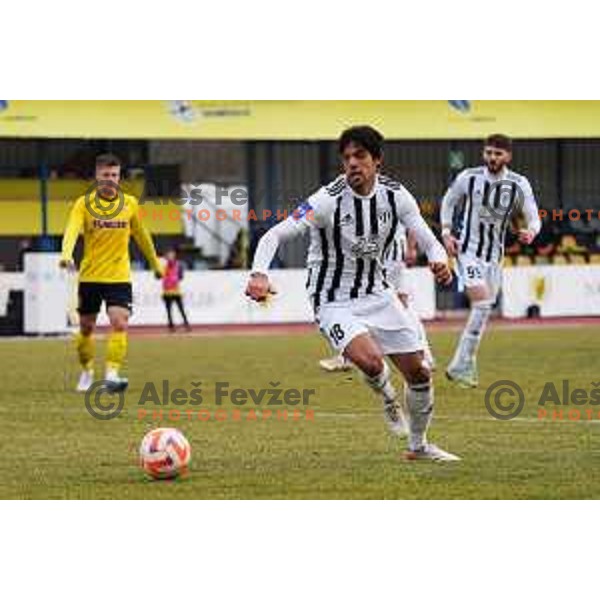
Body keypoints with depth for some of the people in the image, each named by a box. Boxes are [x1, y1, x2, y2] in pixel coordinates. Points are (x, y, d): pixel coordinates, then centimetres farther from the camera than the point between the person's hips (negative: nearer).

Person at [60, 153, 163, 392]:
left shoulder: (130, 203, 3)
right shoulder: (84, 203, -5)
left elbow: (141, 235, 17)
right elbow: (72, 230, -21)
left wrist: (155, 264, 25)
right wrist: (66, 255, -40)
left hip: (119, 276, 0)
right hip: (90, 275, 0)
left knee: (119, 323, -17)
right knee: (86, 328, 10)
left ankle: (112, 373, -18)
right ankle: (87, 372, 30)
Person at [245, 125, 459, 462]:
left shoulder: (395, 195, -7)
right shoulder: (328, 201, -21)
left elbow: (428, 240, -5)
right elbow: (275, 235, -25)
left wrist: (440, 261, -30)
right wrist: (260, 274, -43)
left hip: (378, 294, 5)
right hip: (335, 303, -5)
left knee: (419, 372, 5)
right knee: (370, 361, -30)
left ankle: (419, 445, 30)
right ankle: (388, 400, 7)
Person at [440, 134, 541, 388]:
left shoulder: (519, 184, -4)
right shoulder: (468, 178, -7)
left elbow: (533, 218, -2)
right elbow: (448, 202, 10)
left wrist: (531, 231, -26)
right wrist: (446, 232, -3)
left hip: (494, 255, 4)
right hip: (468, 250, -4)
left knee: (484, 310, 10)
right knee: (482, 303, -20)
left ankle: (463, 365, 25)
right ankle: (462, 365, -16)